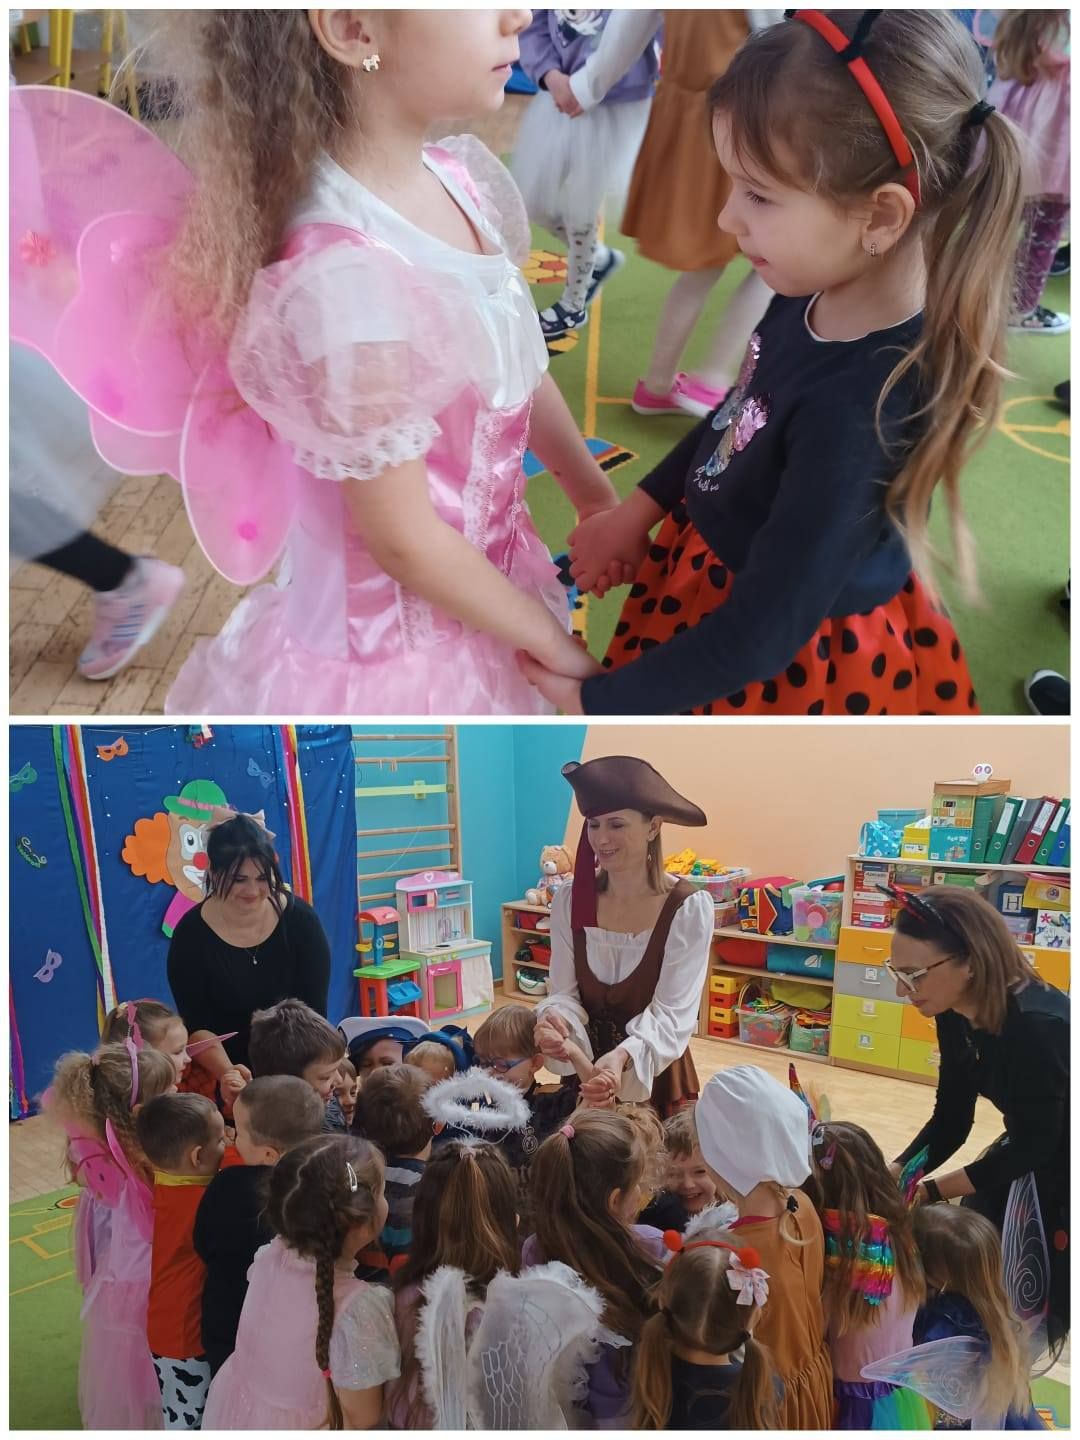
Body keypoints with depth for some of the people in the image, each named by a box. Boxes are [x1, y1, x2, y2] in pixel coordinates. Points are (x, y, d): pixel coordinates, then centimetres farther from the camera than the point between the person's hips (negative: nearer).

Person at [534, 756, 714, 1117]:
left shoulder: (689, 907, -18)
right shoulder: (569, 900, -7)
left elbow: (673, 1014, -22)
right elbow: (564, 993, -6)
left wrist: (623, 1058, -40)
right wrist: (555, 1020, -30)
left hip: (655, 1079, -3)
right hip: (585, 1076, 3)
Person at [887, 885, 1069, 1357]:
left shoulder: (1037, 1027, -35)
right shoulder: (956, 1015, -11)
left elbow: (1035, 1145, -24)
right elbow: (950, 1120, -3)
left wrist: (928, 1191, -22)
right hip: (1031, 1151, 7)